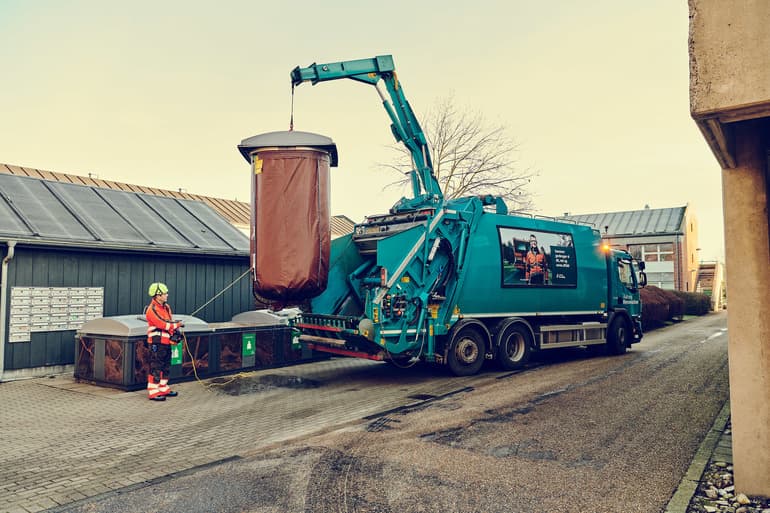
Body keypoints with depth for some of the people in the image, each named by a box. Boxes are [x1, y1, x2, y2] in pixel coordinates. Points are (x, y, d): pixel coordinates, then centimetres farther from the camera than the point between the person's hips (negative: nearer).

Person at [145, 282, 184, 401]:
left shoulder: (166, 307, 13)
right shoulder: (152, 309, -16)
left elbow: (171, 321, 14)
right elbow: (163, 324, -21)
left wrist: (176, 331, -3)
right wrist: (178, 324, -10)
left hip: (166, 342, 9)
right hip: (157, 343, -9)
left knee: (166, 367, 17)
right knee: (156, 367, -6)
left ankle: (163, 389, 27)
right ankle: (153, 393, -2)